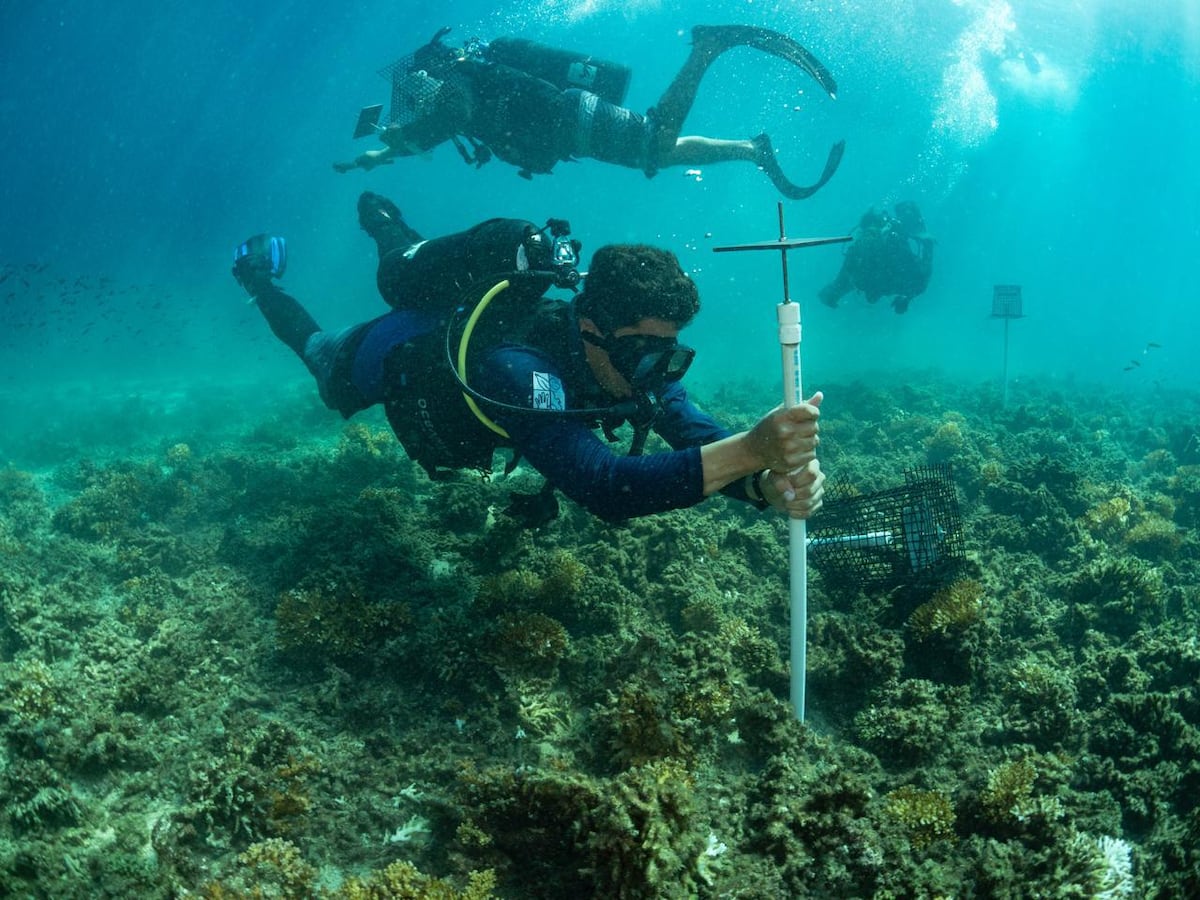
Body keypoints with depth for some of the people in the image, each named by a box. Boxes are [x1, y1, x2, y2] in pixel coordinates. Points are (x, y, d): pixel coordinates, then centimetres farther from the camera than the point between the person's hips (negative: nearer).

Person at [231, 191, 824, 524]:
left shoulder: (636, 359, -34)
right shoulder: (519, 373, -53)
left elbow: (700, 438, -39)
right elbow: (606, 489, -65)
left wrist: (770, 482, -63)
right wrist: (750, 448, -75)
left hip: (459, 318, 4)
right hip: (392, 355, -4)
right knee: (317, 350, 31)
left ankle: (382, 220, 63)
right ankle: (257, 273, 52)